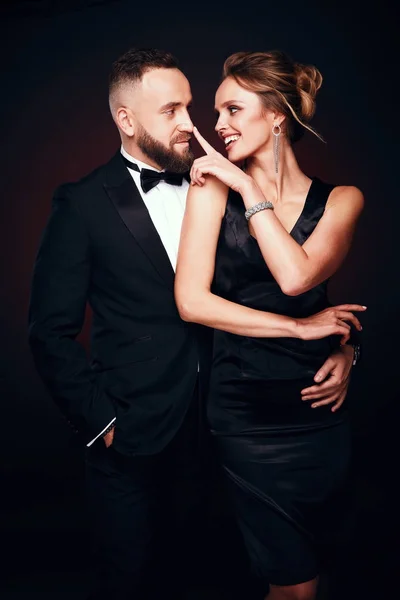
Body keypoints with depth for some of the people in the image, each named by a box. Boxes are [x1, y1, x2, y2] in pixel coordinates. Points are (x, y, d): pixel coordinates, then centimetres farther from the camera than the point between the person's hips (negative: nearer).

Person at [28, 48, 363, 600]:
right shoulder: (83, 204, -9)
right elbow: (52, 331, -8)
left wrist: (336, 341, -10)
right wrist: (100, 420, -10)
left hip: (207, 424, 4)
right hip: (131, 432, -3)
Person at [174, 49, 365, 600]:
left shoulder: (341, 199, 1)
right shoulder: (213, 188, -2)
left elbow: (297, 276, -18)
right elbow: (191, 300, -12)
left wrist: (249, 188, -13)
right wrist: (299, 329, -15)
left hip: (318, 405, 2)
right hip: (246, 410, -2)